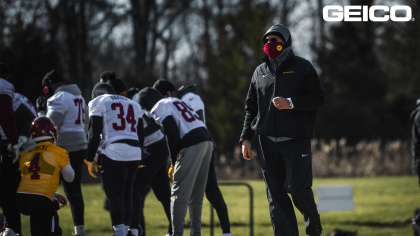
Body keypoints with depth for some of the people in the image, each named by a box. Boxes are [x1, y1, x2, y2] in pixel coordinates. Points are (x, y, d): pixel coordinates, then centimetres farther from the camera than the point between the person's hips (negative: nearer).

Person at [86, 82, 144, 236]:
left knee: (115, 196, -5)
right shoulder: (133, 104, 23)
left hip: (114, 153, -6)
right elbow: (141, 135, 21)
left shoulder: (98, 103, 6)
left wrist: (90, 159, 3)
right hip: (134, 153, 6)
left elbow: (94, 134, -2)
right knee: (126, 195, 13)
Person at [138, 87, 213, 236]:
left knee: (179, 193, -6)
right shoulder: (174, 101, 28)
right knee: (196, 193, 16)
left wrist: (174, 162, 0)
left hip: (192, 145, -9)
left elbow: (173, 136, -9)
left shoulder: (160, 108, 1)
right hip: (206, 140, 9)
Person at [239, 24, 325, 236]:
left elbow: (319, 98, -2)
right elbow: (251, 107, 19)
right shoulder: (260, 72, 15)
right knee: (276, 196, -1)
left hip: (296, 140, -4)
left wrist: (291, 103, -16)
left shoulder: (302, 67, 3)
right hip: (267, 142, 4)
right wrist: (246, 138, 11)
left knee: (298, 188, -9)